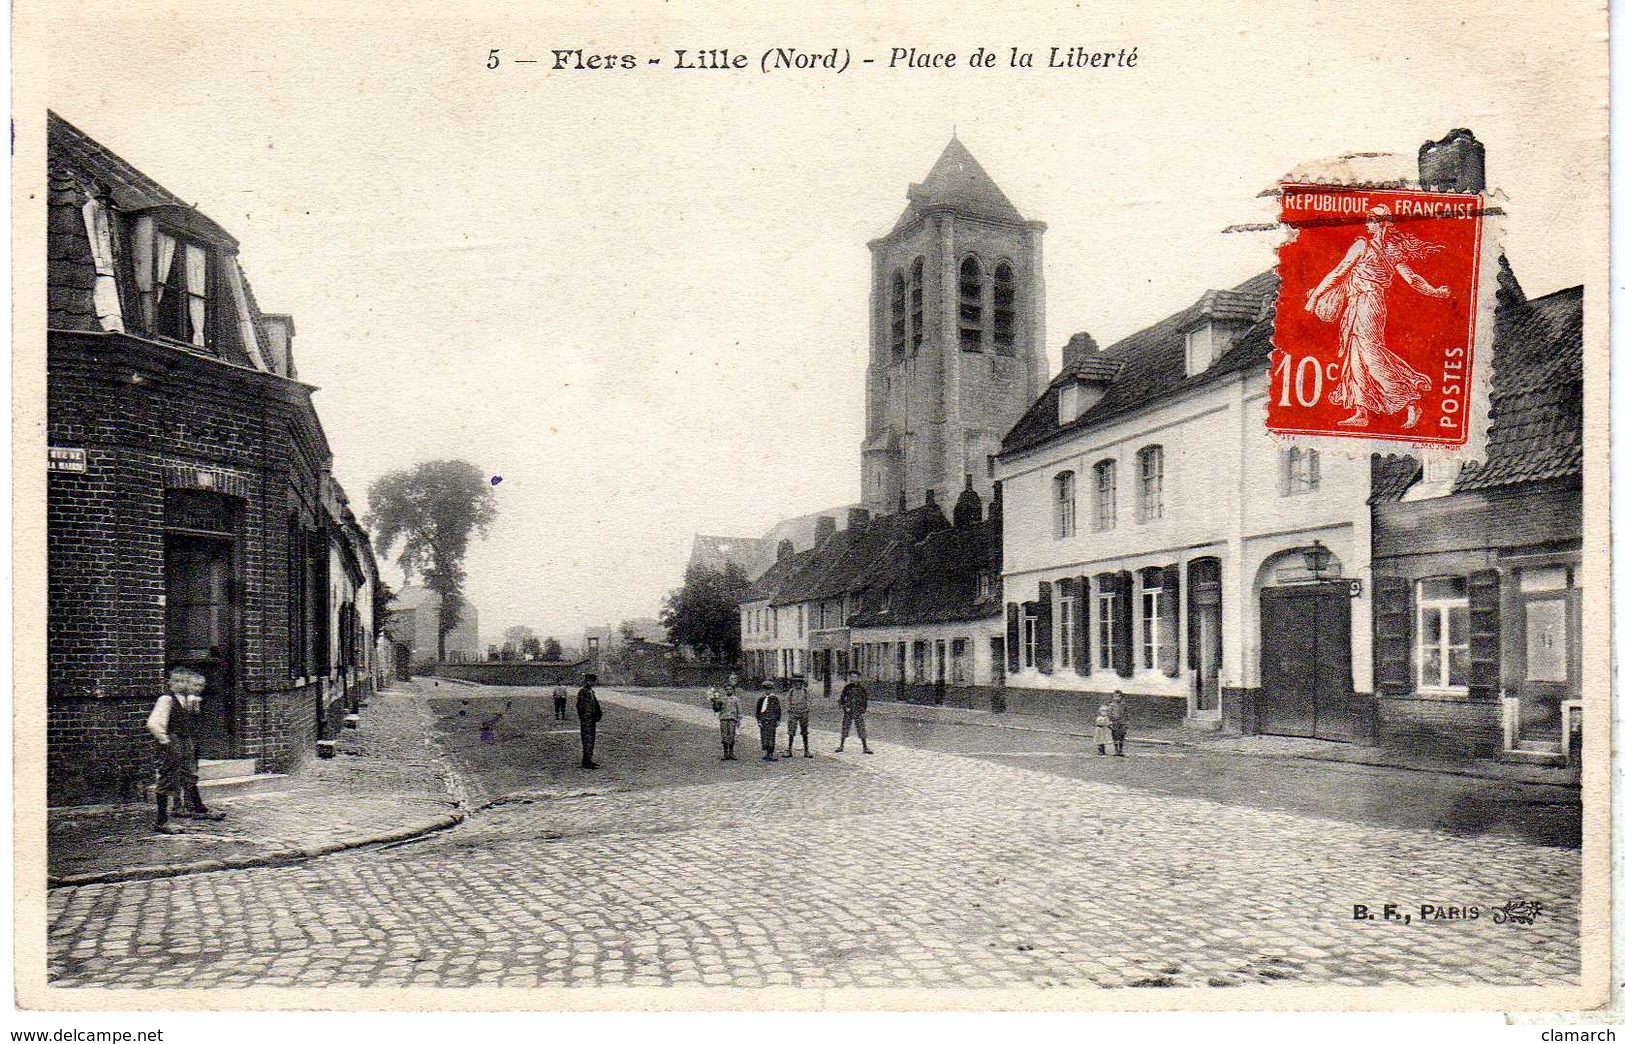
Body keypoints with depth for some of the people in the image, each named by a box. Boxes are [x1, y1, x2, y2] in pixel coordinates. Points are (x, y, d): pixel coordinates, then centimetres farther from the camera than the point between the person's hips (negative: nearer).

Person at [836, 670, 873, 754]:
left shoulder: (862, 689, 3)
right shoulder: (847, 687, 3)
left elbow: (865, 700, 9)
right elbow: (842, 699, 5)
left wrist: (864, 709, 0)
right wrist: (845, 707, -8)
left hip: (858, 712, -1)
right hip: (848, 712, 1)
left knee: (861, 730, -5)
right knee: (845, 728, 5)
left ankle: (865, 748, -2)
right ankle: (841, 746, 18)